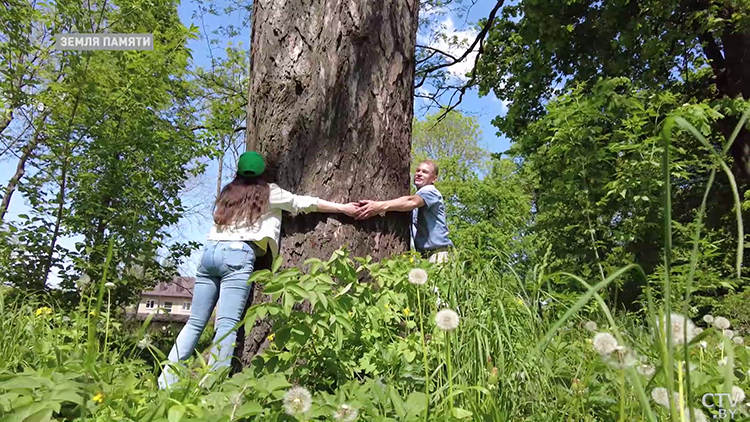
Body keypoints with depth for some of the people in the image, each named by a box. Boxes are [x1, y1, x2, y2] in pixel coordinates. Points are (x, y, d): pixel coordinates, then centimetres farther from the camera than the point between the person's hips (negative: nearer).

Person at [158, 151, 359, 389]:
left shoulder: (228, 192, 22)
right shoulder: (268, 193, 10)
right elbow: (305, 203, 13)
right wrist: (343, 208, 19)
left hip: (211, 251, 5)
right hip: (239, 255, -5)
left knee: (195, 323, 8)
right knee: (228, 325, -9)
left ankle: (166, 383, 5)